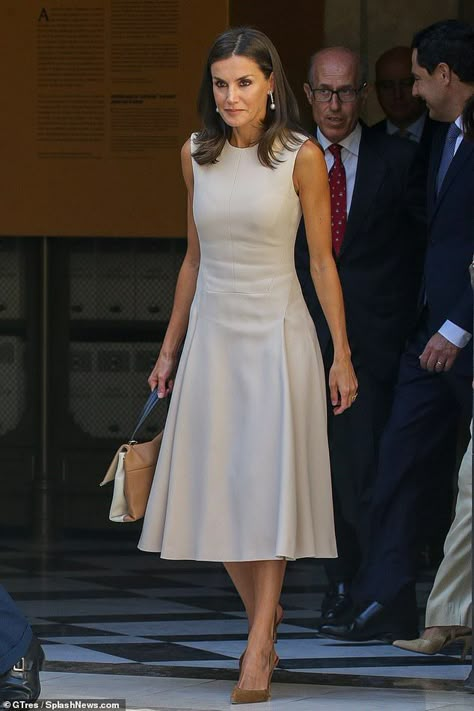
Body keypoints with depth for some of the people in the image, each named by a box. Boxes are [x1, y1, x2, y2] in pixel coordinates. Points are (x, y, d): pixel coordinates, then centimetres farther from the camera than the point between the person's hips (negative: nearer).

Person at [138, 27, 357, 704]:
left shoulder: (301, 157, -7)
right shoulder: (196, 154, 5)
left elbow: (322, 261, -3)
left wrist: (342, 355, -3)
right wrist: (170, 347, 15)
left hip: (276, 334, -4)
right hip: (212, 335, 4)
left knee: (267, 487, -6)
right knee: (216, 490, 3)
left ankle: (258, 651, -4)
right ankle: (265, 616, 21)